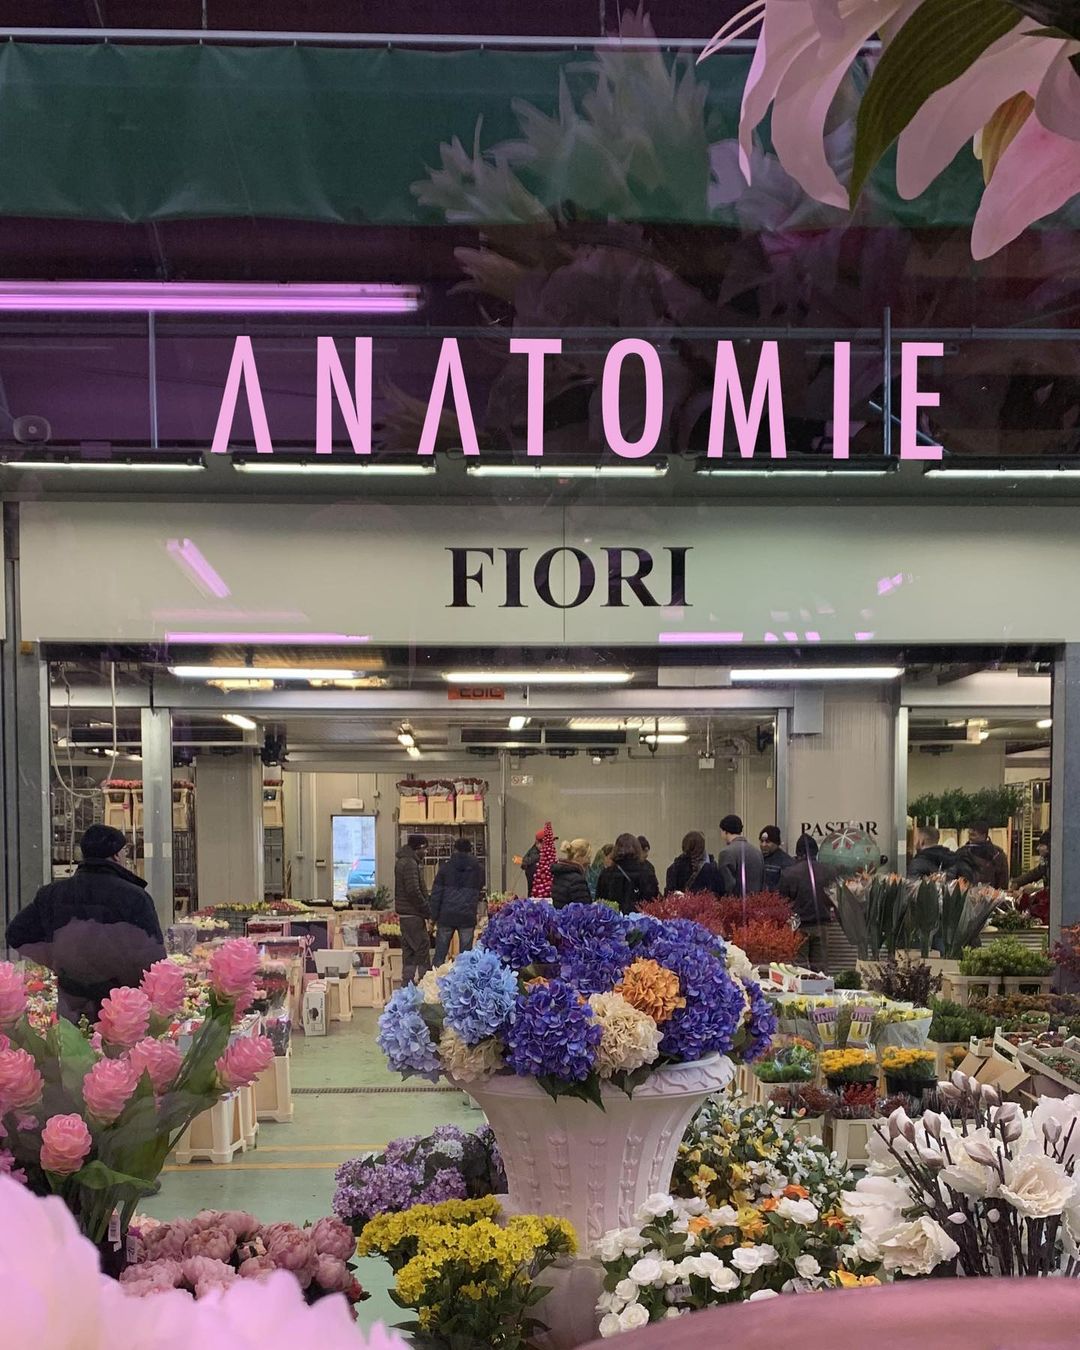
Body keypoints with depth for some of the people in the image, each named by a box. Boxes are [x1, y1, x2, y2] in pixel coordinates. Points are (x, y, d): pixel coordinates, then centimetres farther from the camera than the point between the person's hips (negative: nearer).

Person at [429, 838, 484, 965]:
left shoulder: (446, 867, 2)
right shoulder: (478, 868, 5)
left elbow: (436, 894, 1)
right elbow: (480, 888, 18)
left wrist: (433, 916, 3)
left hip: (446, 916, 0)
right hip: (468, 916, 0)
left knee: (439, 954, 6)